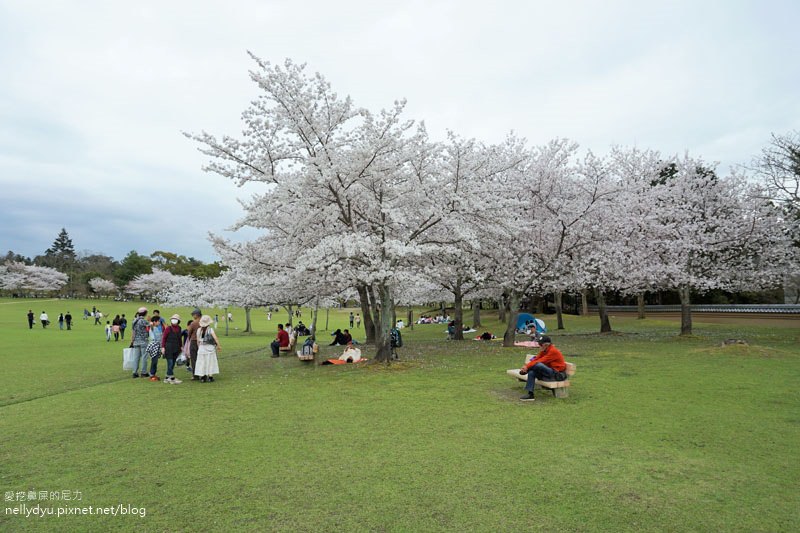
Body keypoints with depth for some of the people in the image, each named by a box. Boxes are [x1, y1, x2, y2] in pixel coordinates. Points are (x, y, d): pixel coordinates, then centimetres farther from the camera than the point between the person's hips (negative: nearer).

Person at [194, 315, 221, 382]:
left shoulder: (199, 330, 0)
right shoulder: (210, 330, -11)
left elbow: (198, 341, 5)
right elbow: (215, 338, -19)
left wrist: (199, 348, 17)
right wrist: (219, 346, -11)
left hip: (201, 348, 3)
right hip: (210, 348, -3)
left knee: (202, 362, 9)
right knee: (210, 362, 6)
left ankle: (202, 377, 11)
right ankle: (210, 377, 8)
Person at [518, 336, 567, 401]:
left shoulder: (553, 351, -17)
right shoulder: (543, 351, 9)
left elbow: (541, 361, -24)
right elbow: (536, 359, 1)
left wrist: (527, 367, -24)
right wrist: (526, 366, -15)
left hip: (558, 375, -9)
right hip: (550, 372, 9)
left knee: (538, 365, -32)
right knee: (532, 372, -16)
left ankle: (524, 371, -9)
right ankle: (530, 394, -20)